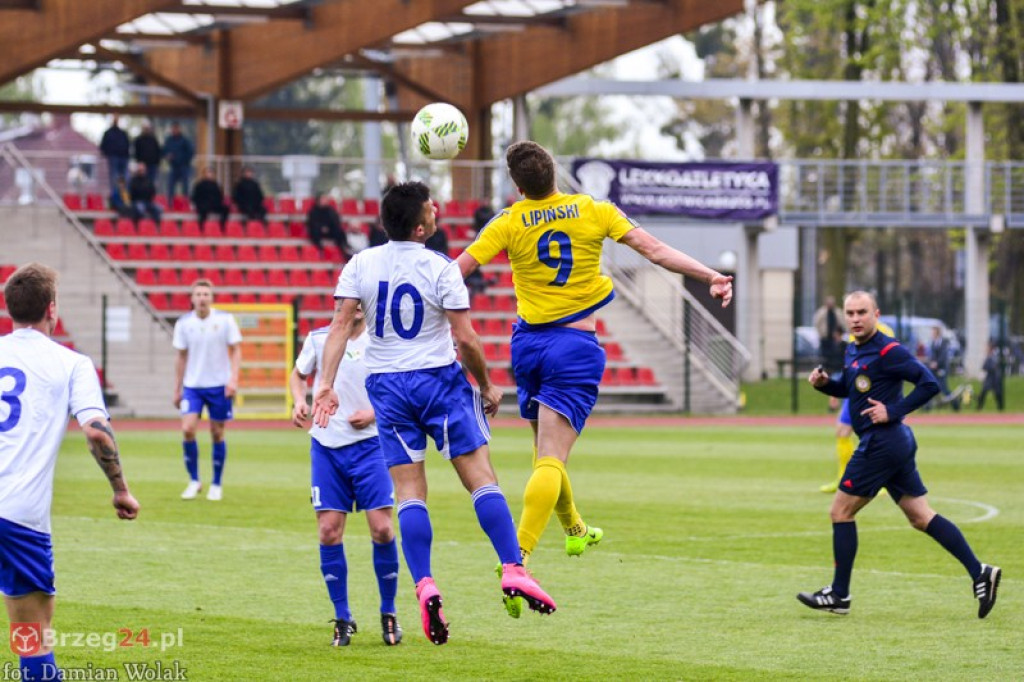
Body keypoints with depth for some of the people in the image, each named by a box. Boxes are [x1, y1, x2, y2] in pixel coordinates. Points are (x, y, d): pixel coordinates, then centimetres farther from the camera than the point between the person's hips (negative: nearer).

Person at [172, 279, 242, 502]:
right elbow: (181, 357, 8)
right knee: (187, 429, -13)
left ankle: (216, 485, 17)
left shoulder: (225, 320, -6)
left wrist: (233, 379, -14)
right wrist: (177, 389, 9)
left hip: (219, 385, -1)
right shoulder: (183, 323, 0)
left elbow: (235, 351, -1)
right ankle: (194, 481, 3)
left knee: (217, 434, 4)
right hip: (192, 385, 1)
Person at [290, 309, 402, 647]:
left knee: (382, 529, -9)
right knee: (329, 531, -3)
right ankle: (342, 619, 9)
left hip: (369, 445, -2)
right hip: (326, 445, 2)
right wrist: (299, 402, -1)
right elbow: (298, 374, 19)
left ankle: (388, 613, 9)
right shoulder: (318, 339, 2)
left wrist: (375, 413, -14)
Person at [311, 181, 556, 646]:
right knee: (480, 477, 0)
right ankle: (512, 570, -8)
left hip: (385, 384, 3)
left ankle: (424, 586, -11)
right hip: (439, 379, -3)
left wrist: (326, 385, -5)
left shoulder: (361, 265, 1)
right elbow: (465, 337, -10)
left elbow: (340, 325, -5)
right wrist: (487, 386, 3)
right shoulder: (441, 269, -9)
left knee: (409, 491, 3)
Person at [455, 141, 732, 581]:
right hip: (575, 346, -2)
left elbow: (457, 269, -6)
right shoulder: (593, 212, -4)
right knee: (551, 459, -11)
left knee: (545, 453, 23)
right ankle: (518, 557, -27)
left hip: (528, 342, 2)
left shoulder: (509, 223, -4)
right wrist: (711, 277, -3)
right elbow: (654, 250, -6)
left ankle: (574, 529, 43)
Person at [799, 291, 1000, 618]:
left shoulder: (888, 351, -14)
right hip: (894, 443, 10)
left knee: (841, 510, -1)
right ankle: (980, 572, 4)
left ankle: (839, 595, 6)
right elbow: (847, 387, 28)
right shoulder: (853, 351, 13)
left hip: (882, 442, -10)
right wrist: (824, 383, 8)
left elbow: (929, 383, -18)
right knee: (921, 516, 8)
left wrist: (893, 411, -20)